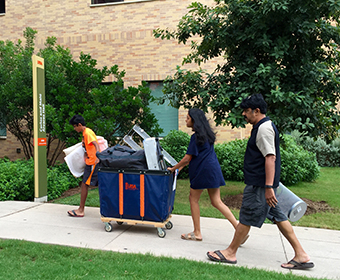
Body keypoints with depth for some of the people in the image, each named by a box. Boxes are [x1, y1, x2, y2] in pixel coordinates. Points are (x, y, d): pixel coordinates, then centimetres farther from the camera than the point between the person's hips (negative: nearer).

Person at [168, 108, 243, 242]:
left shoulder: (196, 136, -13)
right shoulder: (206, 134, 16)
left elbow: (188, 157, -12)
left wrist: (173, 168, 0)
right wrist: (181, 166, 23)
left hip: (204, 171, -9)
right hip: (213, 169, 9)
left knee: (193, 198, 5)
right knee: (216, 201, 10)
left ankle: (197, 233, 12)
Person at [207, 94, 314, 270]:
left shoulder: (264, 128, -16)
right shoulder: (264, 126, 16)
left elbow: (270, 157, -24)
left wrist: (268, 187, -28)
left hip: (260, 183, -11)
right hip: (262, 182, 11)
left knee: (246, 217, 0)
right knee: (278, 217, 13)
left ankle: (230, 253, 13)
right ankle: (301, 255, 18)